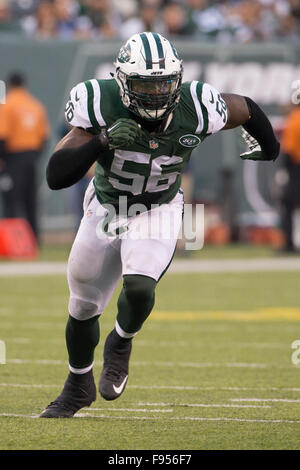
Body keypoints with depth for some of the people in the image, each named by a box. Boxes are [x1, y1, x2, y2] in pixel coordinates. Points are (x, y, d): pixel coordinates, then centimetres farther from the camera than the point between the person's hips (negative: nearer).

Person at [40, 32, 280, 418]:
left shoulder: (194, 109, -26)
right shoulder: (101, 107, -28)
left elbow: (245, 109, -3)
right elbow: (56, 176, -32)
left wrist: (268, 148, 15)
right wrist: (103, 143, -45)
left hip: (158, 212, -1)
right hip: (106, 208, 1)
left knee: (139, 288, -28)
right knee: (84, 307, 13)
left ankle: (121, 344, 6)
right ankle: (79, 386, 40)